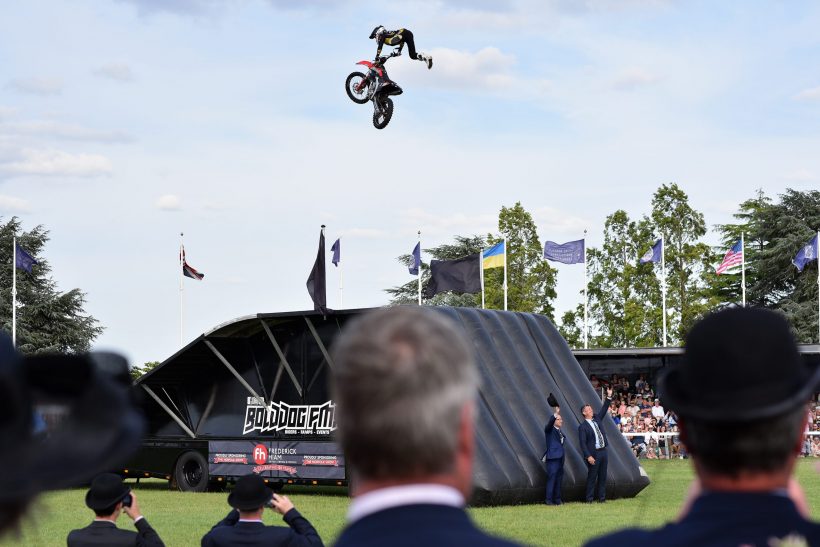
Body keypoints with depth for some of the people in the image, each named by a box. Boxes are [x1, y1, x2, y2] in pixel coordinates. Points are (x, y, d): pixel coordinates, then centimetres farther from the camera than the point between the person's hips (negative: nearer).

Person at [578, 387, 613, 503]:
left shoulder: (597, 419, 13)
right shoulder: (582, 427, -7)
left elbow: (604, 409, 10)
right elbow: (583, 443, -12)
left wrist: (609, 396, -2)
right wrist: (588, 456, -20)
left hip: (603, 451, 7)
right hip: (593, 454, -7)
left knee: (602, 476, 9)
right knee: (592, 477, -2)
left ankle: (601, 497, 14)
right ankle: (590, 499, 4)